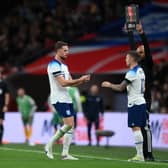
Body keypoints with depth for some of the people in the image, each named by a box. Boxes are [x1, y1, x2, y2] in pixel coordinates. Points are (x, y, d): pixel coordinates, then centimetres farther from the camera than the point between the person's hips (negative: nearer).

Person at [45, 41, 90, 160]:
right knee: (68, 124, -16)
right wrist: (79, 80, -16)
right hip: (59, 99, -9)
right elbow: (63, 83, -20)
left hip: (67, 99, 9)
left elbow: (71, 83, 19)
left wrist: (82, 80, 1)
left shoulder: (64, 65, 19)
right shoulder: (54, 65, -12)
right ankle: (50, 145, -4)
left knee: (71, 126, 4)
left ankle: (65, 154, 5)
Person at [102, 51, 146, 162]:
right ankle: (140, 154, 9)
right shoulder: (140, 71, 14)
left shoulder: (132, 72, -14)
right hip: (141, 102, 9)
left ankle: (140, 155, -14)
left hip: (135, 104, -9)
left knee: (136, 128, -10)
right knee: (137, 129, 10)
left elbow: (120, 88, -15)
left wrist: (109, 85, -1)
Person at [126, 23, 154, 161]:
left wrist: (142, 33, -22)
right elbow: (132, 46, 21)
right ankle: (142, 154, 9)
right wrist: (130, 32, 26)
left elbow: (147, 48, -14)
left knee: (145, 126, -11)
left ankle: (149, 154, -12)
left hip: (145, 99, -7)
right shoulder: (137, 63, 15)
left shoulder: (148, 63, -2)